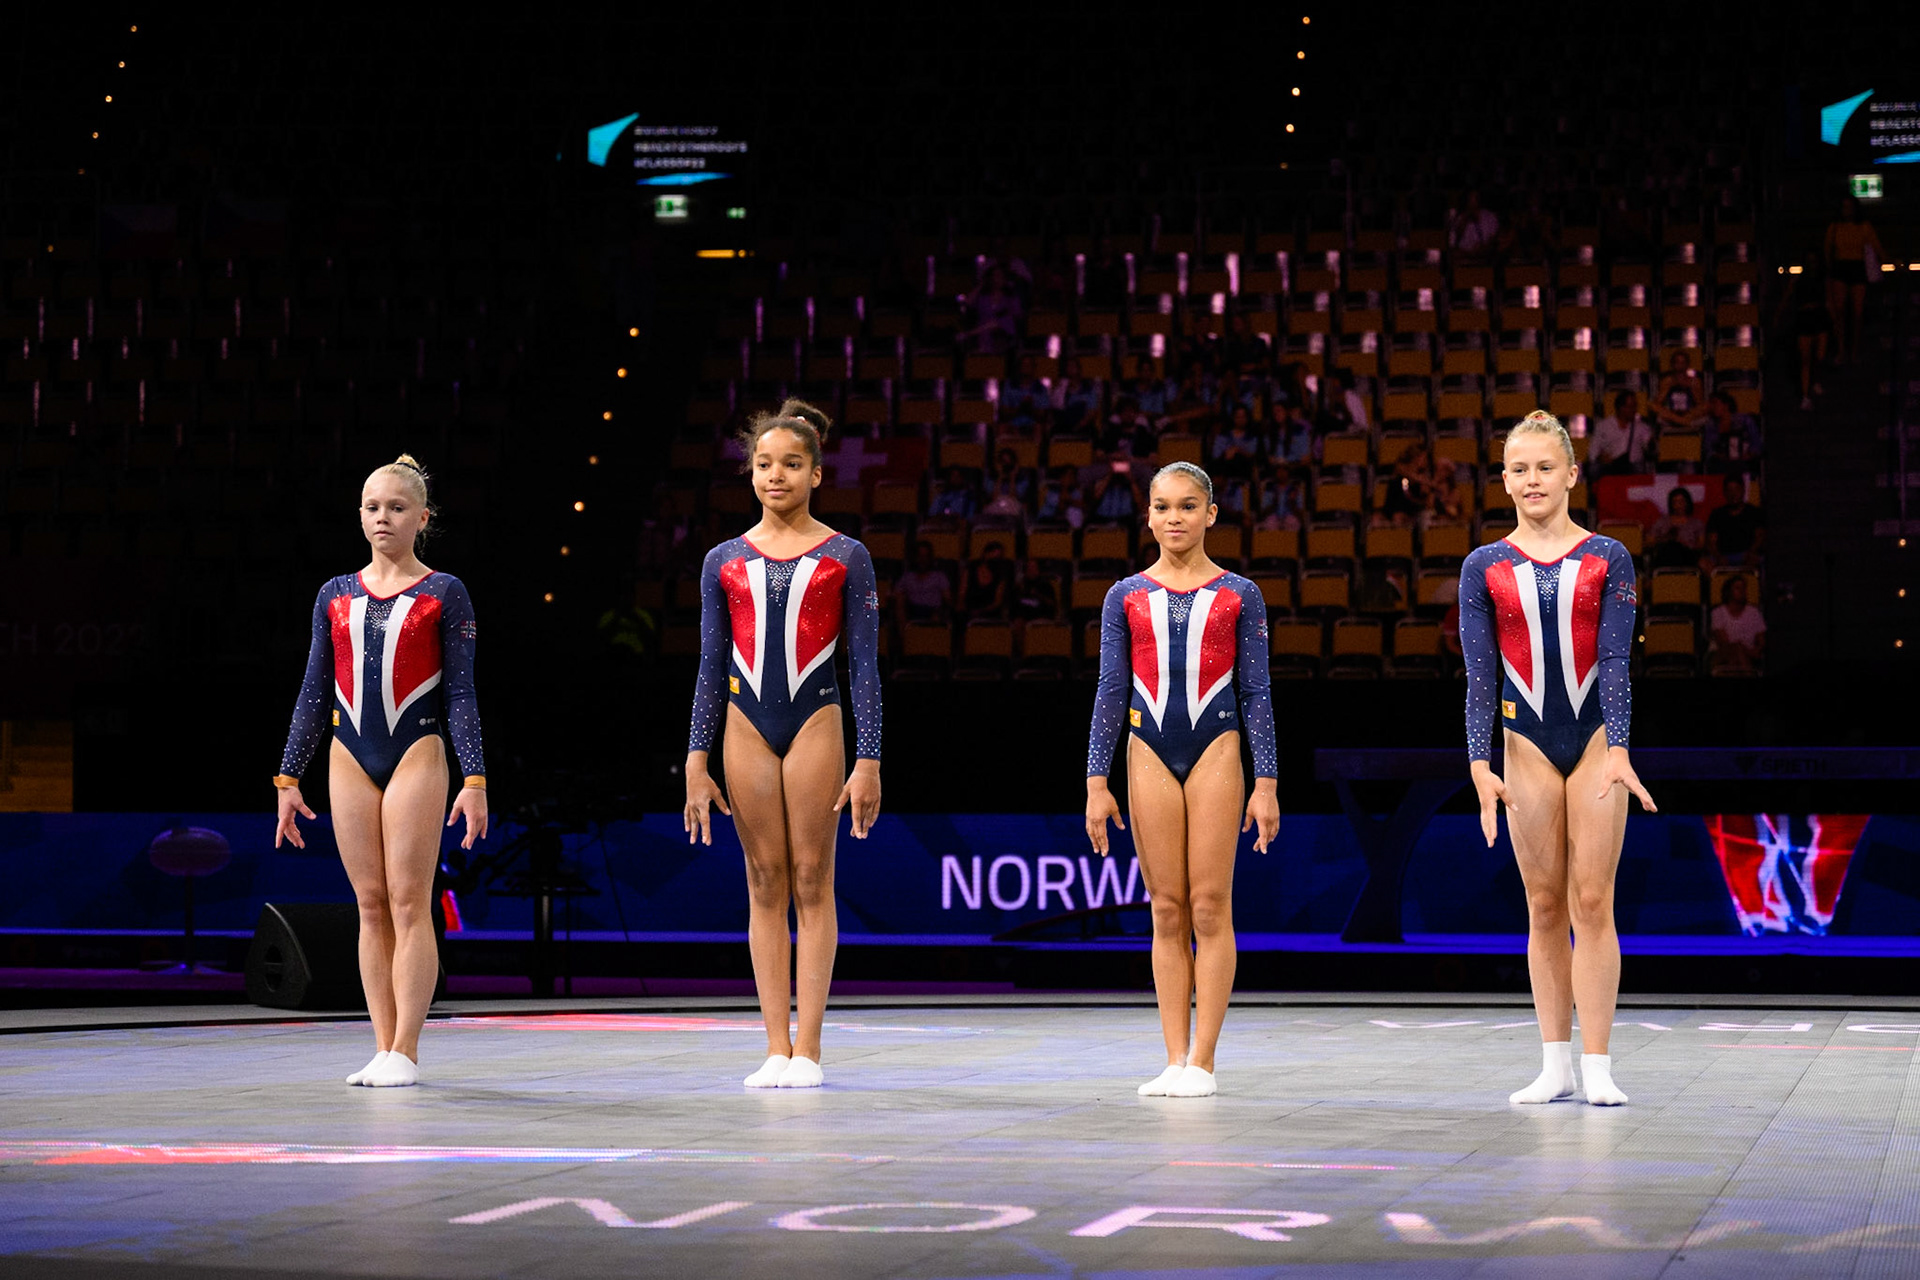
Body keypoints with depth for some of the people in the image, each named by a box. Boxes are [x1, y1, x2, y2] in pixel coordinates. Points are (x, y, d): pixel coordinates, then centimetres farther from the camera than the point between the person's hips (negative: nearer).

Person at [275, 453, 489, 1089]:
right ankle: (383, 1049, 7)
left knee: (409, 901, -6)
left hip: (416, 753, -4)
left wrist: (474, 779, -9)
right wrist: (289, 777, 10)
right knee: (371, 905, 4)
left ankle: (405, 1052, -3)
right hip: (350, 758, 4)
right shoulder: (336, 595, 11)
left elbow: (461, 694, -1)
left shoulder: (444, 594, 2)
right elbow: (313, 694, 14)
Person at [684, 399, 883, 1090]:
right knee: (765, 884, 3)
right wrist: (697, 763, 4)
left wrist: (868, 760, -5)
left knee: (811, 882, -1)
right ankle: (776, 1049, 6)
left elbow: (865, 665, 1)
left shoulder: (844, 557, 2)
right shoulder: (724, 561, 9)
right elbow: (711, 669, 10)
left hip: (815, 722, -2)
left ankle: (808, 1049, 1)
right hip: (747, 726, 2)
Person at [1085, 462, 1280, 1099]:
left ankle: (1203, 1061, 0)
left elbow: (1255, 692, 4)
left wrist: (1266, 783, -1)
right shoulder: (1126, 597, 8)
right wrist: (1097, 782, 2)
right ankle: (1175, 1059, 6)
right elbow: (1111, 692, 8)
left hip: (1216, 748, -2)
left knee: (1210, 907, -4)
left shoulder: (1238, 595, 4)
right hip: (1150, 753, 2)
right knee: (1167, 911, 3)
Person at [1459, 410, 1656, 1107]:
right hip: (1527, 743, 1)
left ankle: (1597, 1066, -2)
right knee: (1545, 906, 4)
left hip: (1595, 739, -1)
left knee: (1593, 902, -5)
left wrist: (1617, 752, -17)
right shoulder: (1484, 568, 4)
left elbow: (1614, 659, -5)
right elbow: (1479, 674, 0)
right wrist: (1481, 766, -9)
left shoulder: (1607, 559, 2)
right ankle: (1556, 1063, 10)